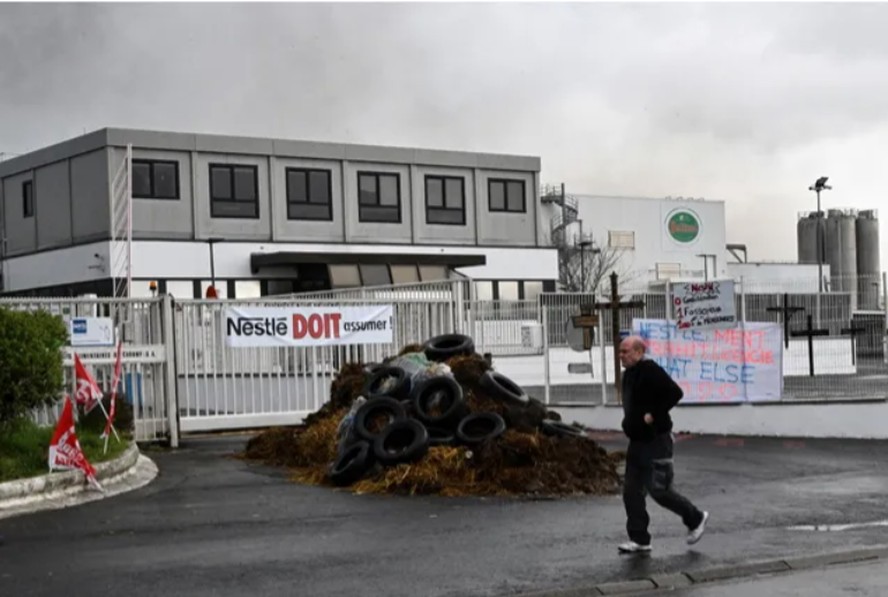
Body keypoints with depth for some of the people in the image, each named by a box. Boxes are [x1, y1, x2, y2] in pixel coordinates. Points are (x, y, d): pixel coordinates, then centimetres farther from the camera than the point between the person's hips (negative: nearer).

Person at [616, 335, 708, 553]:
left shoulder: (650, 371, -17)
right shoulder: (629, 374, 12)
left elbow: (675, 393, -25)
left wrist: (654, 415, -23)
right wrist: (631, 421, 12)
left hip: (656, 442, -9)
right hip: (637, 441, 9)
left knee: (659, 490, -6)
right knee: (631, 491, 5)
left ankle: (696, 519, 16)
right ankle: (639, 539, 10)